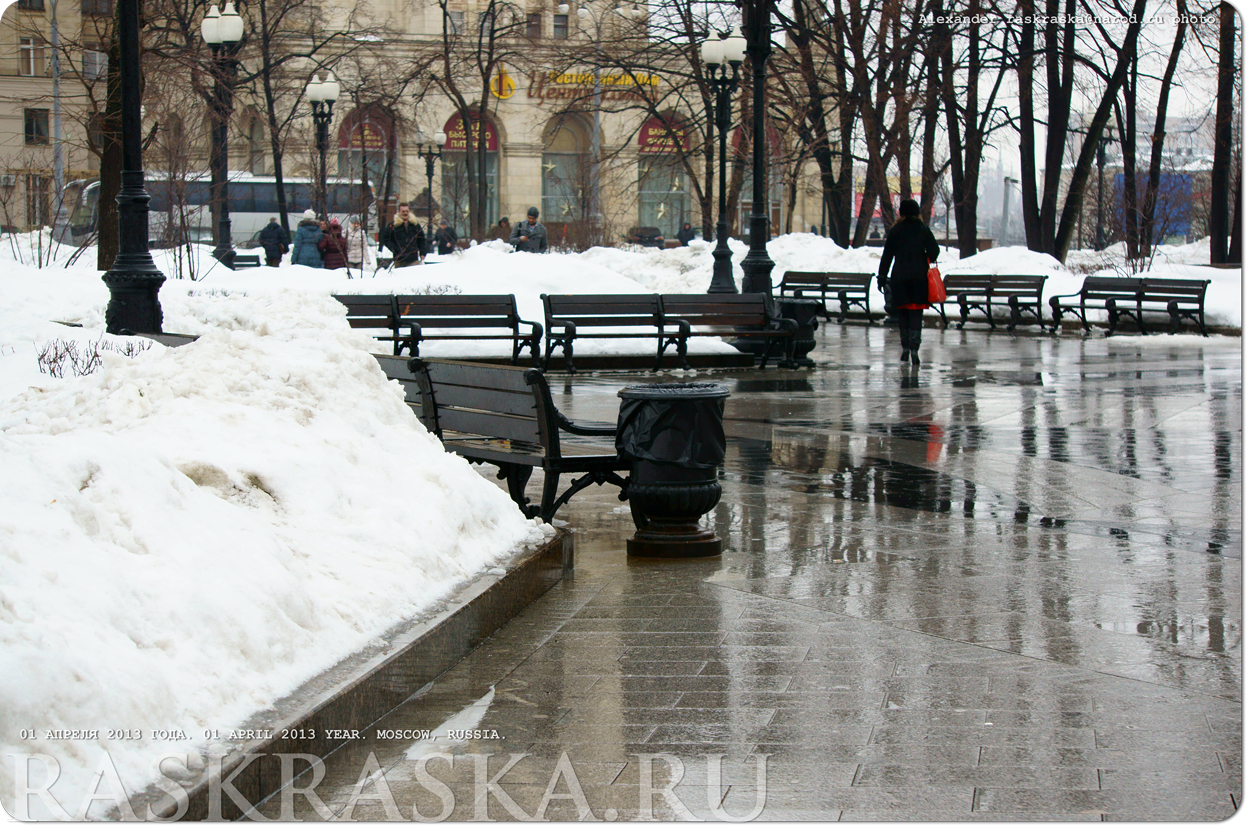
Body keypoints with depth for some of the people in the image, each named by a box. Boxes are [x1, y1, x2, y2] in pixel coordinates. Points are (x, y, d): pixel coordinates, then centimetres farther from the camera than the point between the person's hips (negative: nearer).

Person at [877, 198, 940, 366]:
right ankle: (914, 349, -15)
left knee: (903, 312, 13)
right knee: (916, 314, -2)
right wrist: (929, 260, 19)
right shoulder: (924, 230, 1)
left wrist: (882, 277, 6)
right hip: (920, 276, -1)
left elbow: (887, 256, 2)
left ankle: (905, 348, 14)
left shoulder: (895, 231, 3)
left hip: (899, 277, 1)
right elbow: (933, 251, -4)